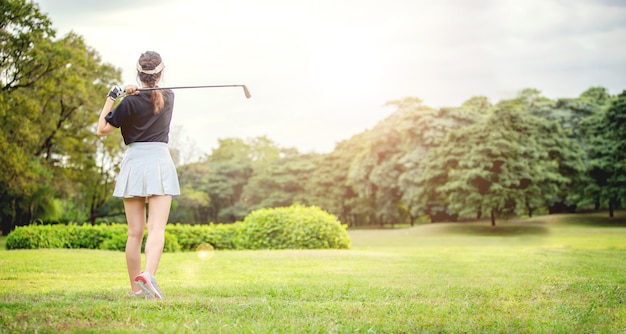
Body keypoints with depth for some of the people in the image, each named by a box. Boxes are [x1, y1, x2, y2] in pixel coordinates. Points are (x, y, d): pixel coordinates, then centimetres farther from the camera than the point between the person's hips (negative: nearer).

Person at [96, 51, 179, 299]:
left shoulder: (130, 103, -5)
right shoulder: (169, 97, 5)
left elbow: (102, 129, 0)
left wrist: (111, 97, 6)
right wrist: (133, 92, 0)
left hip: (134, 162, 0)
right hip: (160, 162, 0)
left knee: (135, 232, 6)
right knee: (157, 229, -9)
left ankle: (135, 288, 12)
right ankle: (148, 273, -32)